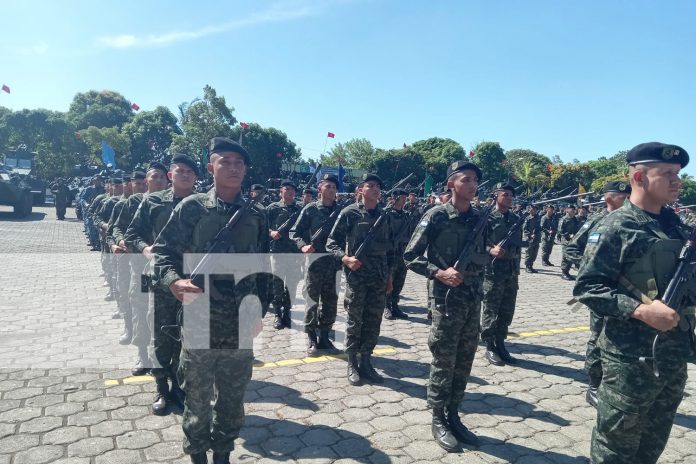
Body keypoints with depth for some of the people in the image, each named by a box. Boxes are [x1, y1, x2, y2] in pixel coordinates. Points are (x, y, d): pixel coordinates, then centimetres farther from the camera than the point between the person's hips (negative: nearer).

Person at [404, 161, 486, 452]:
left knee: (464, 362, 13)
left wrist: (476, 274, -3)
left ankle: (453, 416, 29)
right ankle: (438, 420, 21)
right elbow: (410, 257, -10)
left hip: (473, 299, 6)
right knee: (443, 362, 4)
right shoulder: (437, 216, -10)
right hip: (447, 298, -5)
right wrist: (440, 273, -20)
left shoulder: (479, 218, 6)